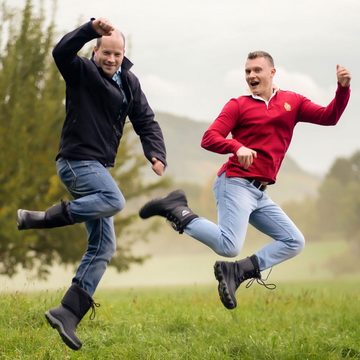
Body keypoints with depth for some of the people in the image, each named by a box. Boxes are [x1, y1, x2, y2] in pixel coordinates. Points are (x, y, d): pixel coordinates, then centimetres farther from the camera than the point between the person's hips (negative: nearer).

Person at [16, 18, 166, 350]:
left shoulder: (130, 83, 12)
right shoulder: (82, 72, -5)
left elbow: (146, 121, 4)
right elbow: (61, 52, -26)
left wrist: (157, 154, -13)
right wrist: (91, 29, -38)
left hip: (99, 166, 8)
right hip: (77, 160, -7)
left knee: (104, 247, 2)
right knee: (114, 200, -34)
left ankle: (68, 313, 3)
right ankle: (40, 219, -22)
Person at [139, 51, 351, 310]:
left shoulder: (292, 102, 13)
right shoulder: (239, 105, 1)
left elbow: (328, 117, 4)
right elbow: (209, 138, -9)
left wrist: (343, 89, -12)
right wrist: (237, 147, -27)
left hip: (260, 193, 6)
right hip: (236, 184, -6)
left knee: (294, 242, 1)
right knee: (229, 247, -21)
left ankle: (235, 272, -3)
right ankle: (177, 211, -4)